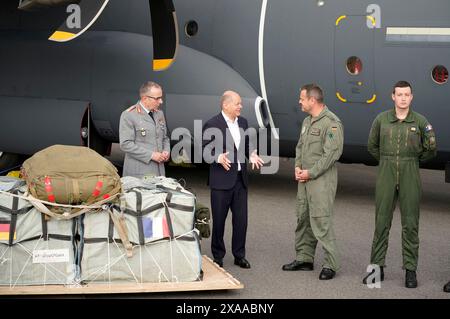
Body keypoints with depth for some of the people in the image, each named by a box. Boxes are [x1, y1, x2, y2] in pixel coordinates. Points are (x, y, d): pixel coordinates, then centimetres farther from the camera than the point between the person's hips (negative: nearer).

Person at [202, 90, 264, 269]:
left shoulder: (242, 122, 10)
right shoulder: (212, 125, -11)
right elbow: (205, 150, -10)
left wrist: (252, 155, -2)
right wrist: (218, 157, -28)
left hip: (240, 179, 6)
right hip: (221, 180, -6)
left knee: (241, 219, 8)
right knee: (219, 219, 5)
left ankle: (239, 255, 19)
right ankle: (218, 257, 17)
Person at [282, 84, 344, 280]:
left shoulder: (331, 123, -14)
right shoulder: (307, 121, 15)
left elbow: (332, 153, -19)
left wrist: (310, 173, -16)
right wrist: (297, 166, 4)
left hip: (322, 179, -9)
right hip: (305, 178, 9)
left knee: (321, 221, -11)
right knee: (303, 218, 13)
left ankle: (330, 264, -5)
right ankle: (304, 259, 23)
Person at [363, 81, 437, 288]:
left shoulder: (420, 121, -1)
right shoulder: (381, 119, 2)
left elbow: (430, 150, 8)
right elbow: (372, 146, 15)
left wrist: (410, 161, 11)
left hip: (410, 177, -1)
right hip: (386, 176, 1)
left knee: (410, 224, 1)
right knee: (381, 222, 4)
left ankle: (410, 270, 7)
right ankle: (377, 267, 11)